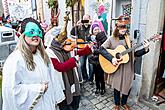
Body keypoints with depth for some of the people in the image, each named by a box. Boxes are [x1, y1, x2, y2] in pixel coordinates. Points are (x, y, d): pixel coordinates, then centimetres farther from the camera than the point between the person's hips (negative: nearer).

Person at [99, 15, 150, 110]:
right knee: (117, 86, 10)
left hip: (128, 68, 3)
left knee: (127, 86, 13)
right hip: (117, 68, -3)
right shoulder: (112, 39, -6)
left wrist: (145, 49, -13)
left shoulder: (129, 39, 2)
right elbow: (101, 49, -14)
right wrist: (111, 58, -24)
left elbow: (135, 53, 4)